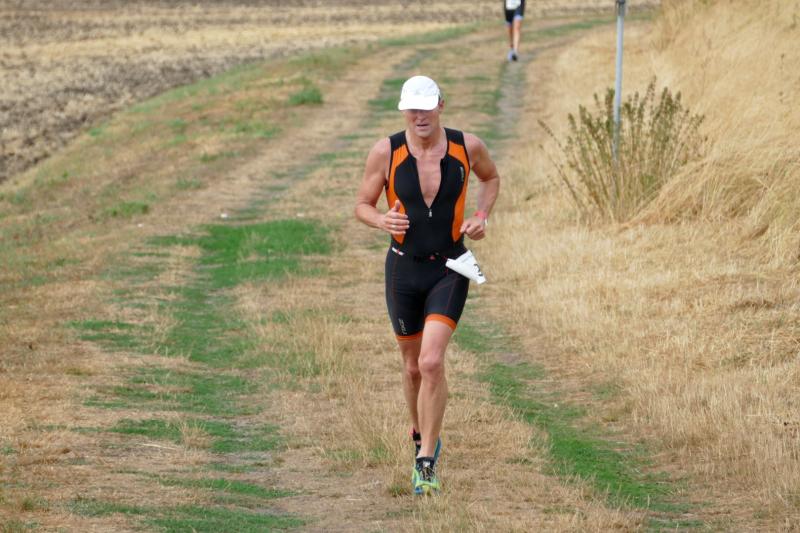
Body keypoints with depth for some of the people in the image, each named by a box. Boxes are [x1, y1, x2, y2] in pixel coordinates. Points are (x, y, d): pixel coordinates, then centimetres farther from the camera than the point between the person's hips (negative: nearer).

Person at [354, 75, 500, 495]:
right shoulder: (386, 152, -10)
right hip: (404, 268, 1)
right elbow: (362, 205, 0)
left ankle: (426, 463, -8)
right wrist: (382, 220, -23)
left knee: (432, 363, -17)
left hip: (450, 268, -1)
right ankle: (422, 436, 42)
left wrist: (481, 217, -1)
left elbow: (491, 178, 16)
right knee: (413, 366, 13)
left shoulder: (467, 146, -7)